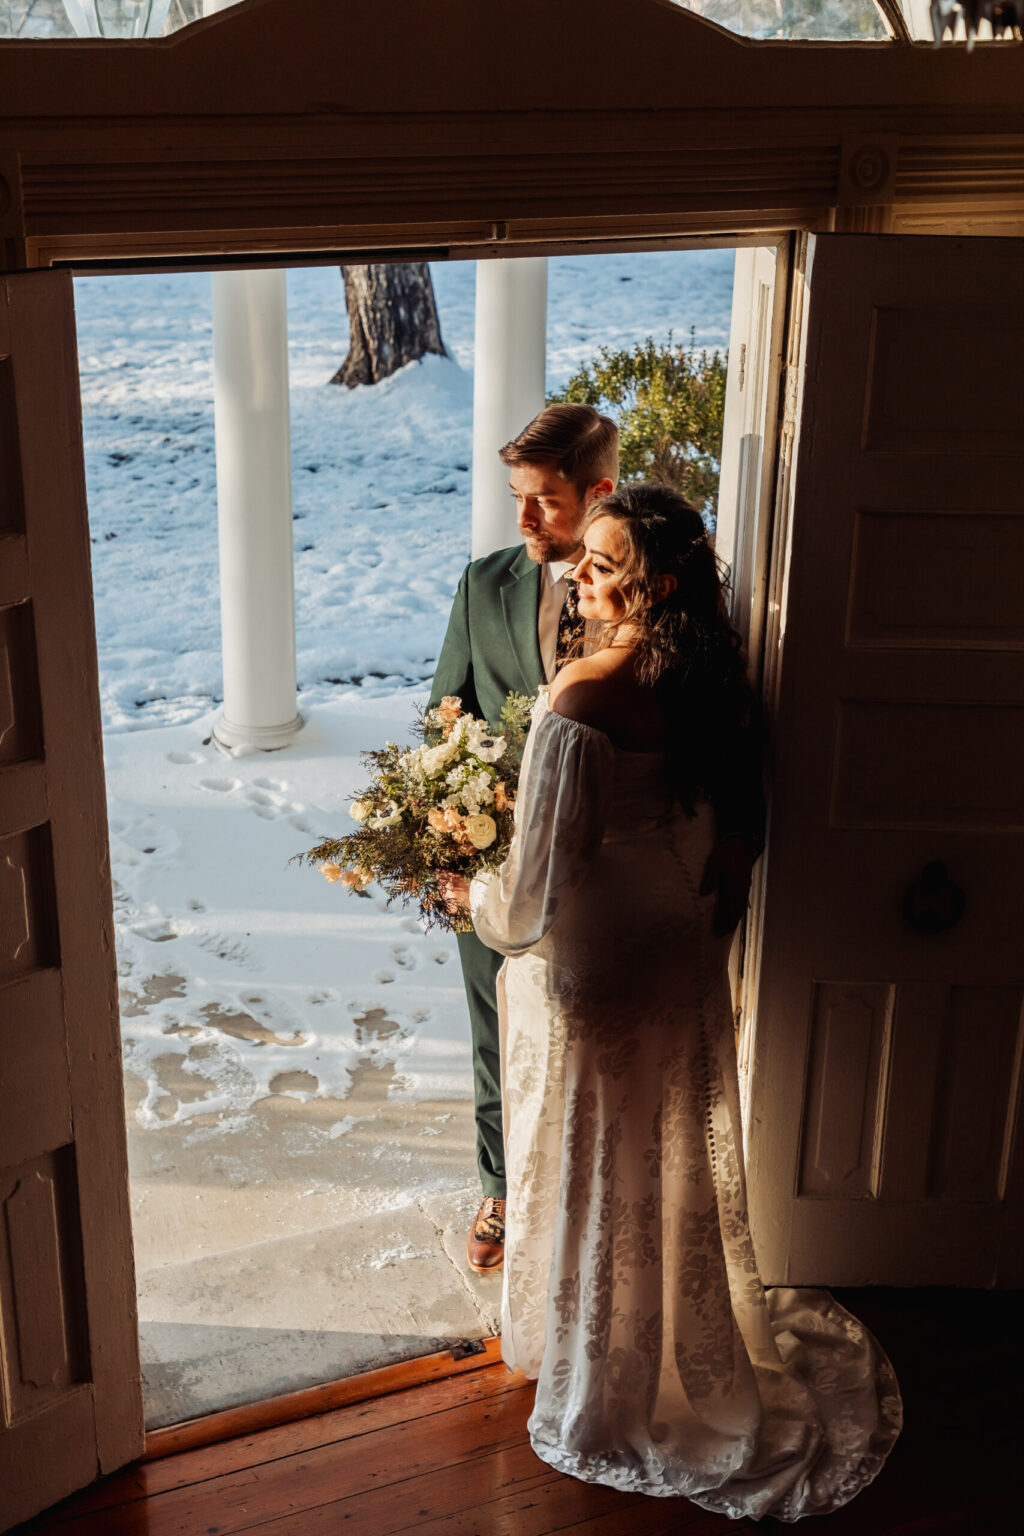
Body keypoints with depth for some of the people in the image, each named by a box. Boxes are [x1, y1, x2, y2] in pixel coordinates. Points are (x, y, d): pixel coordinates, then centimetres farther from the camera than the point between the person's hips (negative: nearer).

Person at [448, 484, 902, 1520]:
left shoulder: (580, 701, -28)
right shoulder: (709, 680, -5)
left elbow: (539, 878, -24)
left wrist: (477, 900, -4)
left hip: (590, 965, -7)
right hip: (685, 958, 7)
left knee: (587, 1163, 13)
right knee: (671, 1156, 23)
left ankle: (595, 1375, 33)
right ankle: (689, 1346, 43)